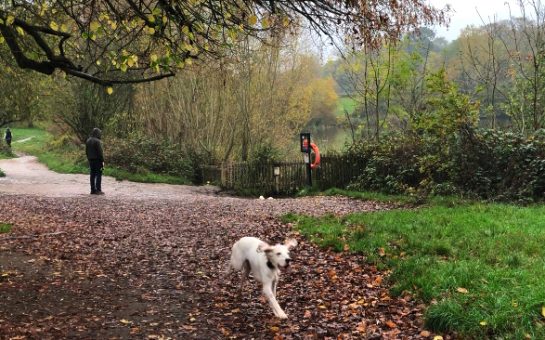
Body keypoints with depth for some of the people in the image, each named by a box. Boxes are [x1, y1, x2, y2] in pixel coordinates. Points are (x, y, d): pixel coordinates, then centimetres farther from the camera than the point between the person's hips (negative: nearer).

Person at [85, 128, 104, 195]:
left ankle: (93, 190, 12)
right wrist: (102, 160, -11)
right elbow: (100, 152, -16)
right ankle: (98, 190, -7)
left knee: (93, 175, 10)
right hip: (97, 160, -8)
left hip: (91, 160, 8)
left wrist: (89, 159, 20)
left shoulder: (88, 141, 11)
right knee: (98, 175, -5)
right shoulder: (97, 141, -15)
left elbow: (86, 151, 15)